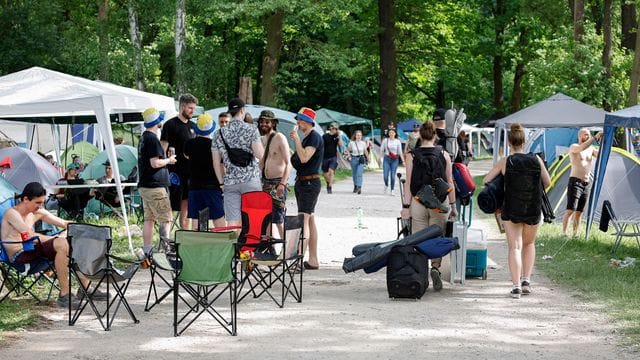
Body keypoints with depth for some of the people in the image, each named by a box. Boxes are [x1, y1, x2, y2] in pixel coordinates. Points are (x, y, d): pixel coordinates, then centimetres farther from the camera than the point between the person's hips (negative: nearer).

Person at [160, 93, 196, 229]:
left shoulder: (192, 126, 16)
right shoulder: (170, 125, -6)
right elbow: (163, 149, -9)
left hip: (190, 171, 7)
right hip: (175, 171, -7)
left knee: (186, 205, 10)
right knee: (169, 206, -5)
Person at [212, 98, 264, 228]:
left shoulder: (220, 133, 7)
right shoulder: (251, 129, -4)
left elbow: (216, 162, 8)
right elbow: (260, 155, -10)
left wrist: (221, 183, 15)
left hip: (230, 182, 3)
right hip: (251, 180, -3)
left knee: (232, 222, 1)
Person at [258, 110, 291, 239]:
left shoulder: (280, 138, -8)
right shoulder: (262, 140, 14)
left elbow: (288, 163, -13)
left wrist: (282, 183, -23)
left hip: (277, 182, -7)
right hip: (265, 182, 7)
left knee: (278, 219, -10)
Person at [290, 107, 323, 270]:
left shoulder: (314, 137, -12)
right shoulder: (305, 138, 17)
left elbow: (304, 158, -24)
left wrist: (296, 139, -20)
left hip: (310, 182, -10)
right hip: (301, 182, 10)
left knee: (303, 220, -16)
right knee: (310, 220, 11)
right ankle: (313, 260, 14)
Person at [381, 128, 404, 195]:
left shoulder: (397, 142, 1)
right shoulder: (385, 140, 2)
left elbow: (400, 152, 4)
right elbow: (382, 150, 9)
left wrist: (403, 161, 1)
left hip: (394, 160, 0)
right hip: (386, 159, 0)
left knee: (393, 175, -3)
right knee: (385, 175, -6)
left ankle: (393, 190, 10)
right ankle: (386, 186, 25)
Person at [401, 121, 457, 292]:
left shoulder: (412, 156, -3)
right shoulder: (443, 154, 1)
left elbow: (408, 183, -5)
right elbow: (450, 182, 4)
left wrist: (406, 206, -2)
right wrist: (453, 205, 11)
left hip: (418, 202, -1)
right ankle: (435, 267, -14)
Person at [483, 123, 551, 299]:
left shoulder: (505, 162, -7)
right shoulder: (536, 160, -3)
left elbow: (486, 180, -3)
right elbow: (547, 182, 4)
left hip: (511, 211, -2)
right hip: (533, 211, 2)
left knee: (515, 247, 2)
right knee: (529, 244, 22)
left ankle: (516, 285, -11)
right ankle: (526, 280, 12)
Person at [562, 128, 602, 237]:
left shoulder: (591, 149, 15)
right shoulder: (574, 147, -5)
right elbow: (582, 148, -27)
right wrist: (595, 138, -28)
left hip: (586, 184, 6)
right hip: (575, 182, -6)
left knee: (579, 212, 7)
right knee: (570, 210, -14)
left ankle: (575, 234, 11)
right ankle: (564, 233, -16)